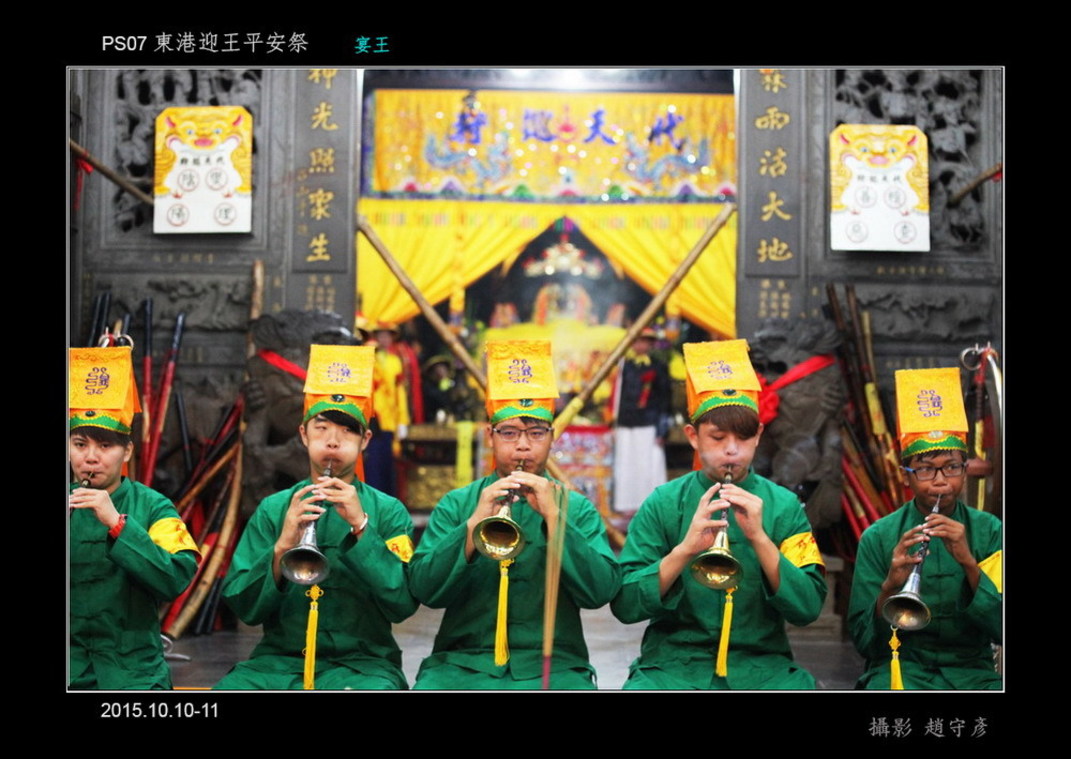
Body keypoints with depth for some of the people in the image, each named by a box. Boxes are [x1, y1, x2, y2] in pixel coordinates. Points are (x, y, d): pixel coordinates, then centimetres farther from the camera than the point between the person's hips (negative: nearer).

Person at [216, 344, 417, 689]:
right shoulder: (273, 509, 9)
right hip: (279, 659, 1)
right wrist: (282, 547, -15)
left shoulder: (387, 511, 5)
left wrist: (361, 526, -15)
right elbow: (244, 608, 1)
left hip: (361, 662, -1)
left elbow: (403, 604, -6)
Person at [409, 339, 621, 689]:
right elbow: (424, 589, -1)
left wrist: (553, 516, -12)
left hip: (551, 664, 0)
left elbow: (601, 591, -4)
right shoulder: (455, 504, 11)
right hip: (462, 661, 0)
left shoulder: (576, 508, 10)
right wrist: (475, 523, -13)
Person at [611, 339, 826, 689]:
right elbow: (624, 605, -5)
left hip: (761, 668, 2)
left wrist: (759, 537, -16)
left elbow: (808, 608, -4)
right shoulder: (662, 505, 3)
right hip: (674, 664, -2)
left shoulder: (783, 506, 5)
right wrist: (685, 549, -19)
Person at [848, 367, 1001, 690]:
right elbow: (864, 641, -2)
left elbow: (1000, 629, -4)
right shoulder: (878, 537, 0)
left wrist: (968, 562, -17)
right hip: (899, 666, -2)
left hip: (971, 671, 2)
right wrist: (889, 587, -20)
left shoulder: (989, 531, 4)